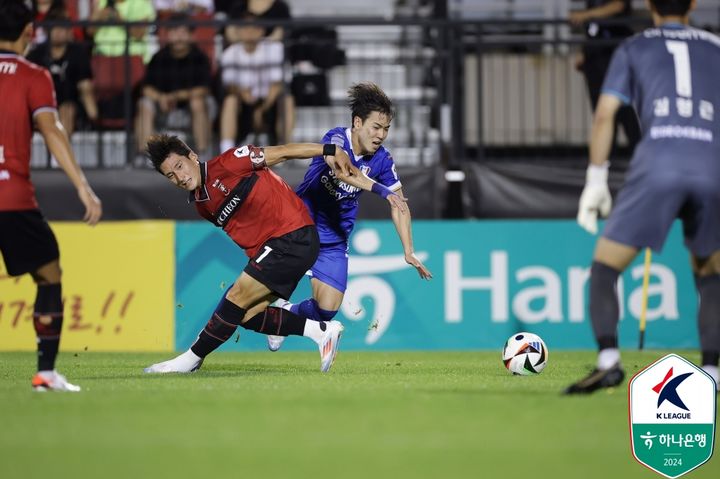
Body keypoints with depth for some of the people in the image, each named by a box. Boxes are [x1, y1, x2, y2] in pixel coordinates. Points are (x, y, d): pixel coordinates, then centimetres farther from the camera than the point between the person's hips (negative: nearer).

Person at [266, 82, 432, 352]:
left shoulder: (381, 160, -7)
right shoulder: (336, 139, -19)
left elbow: (399, 205, 0)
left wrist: (409, 251, -8)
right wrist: (380, 189, -52)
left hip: (334, 241, 4)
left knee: (327, 309, -5)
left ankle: (287, 314, 27)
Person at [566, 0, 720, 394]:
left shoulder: (633, 49, 18)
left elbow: (605, 113, 9)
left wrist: (596, 180, 10)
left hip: (658, 163, -2)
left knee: (604, 267, 5)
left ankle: (608, 359, -16)